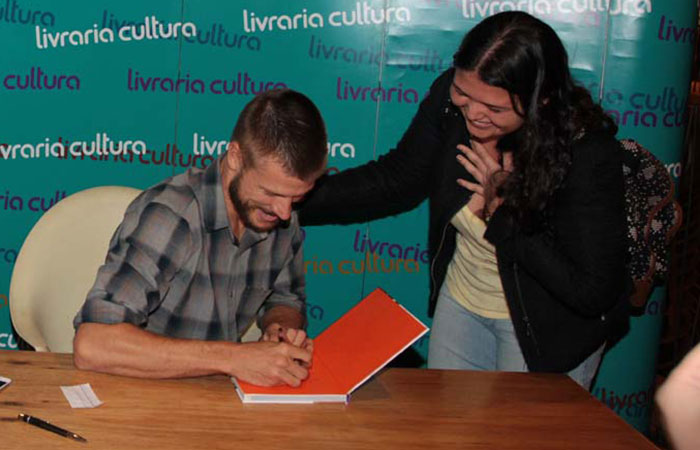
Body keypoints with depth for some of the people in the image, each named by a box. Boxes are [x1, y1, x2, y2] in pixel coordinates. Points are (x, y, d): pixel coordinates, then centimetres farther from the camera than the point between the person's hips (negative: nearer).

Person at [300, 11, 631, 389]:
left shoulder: (588, 153, -31)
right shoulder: (451, 97, -18)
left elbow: (592, 292, -28)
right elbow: (395, 181, -4)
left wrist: (504, 209, -30)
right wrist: (294, 200, -12)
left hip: (549, 329, -5)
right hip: (461, 302, 5)